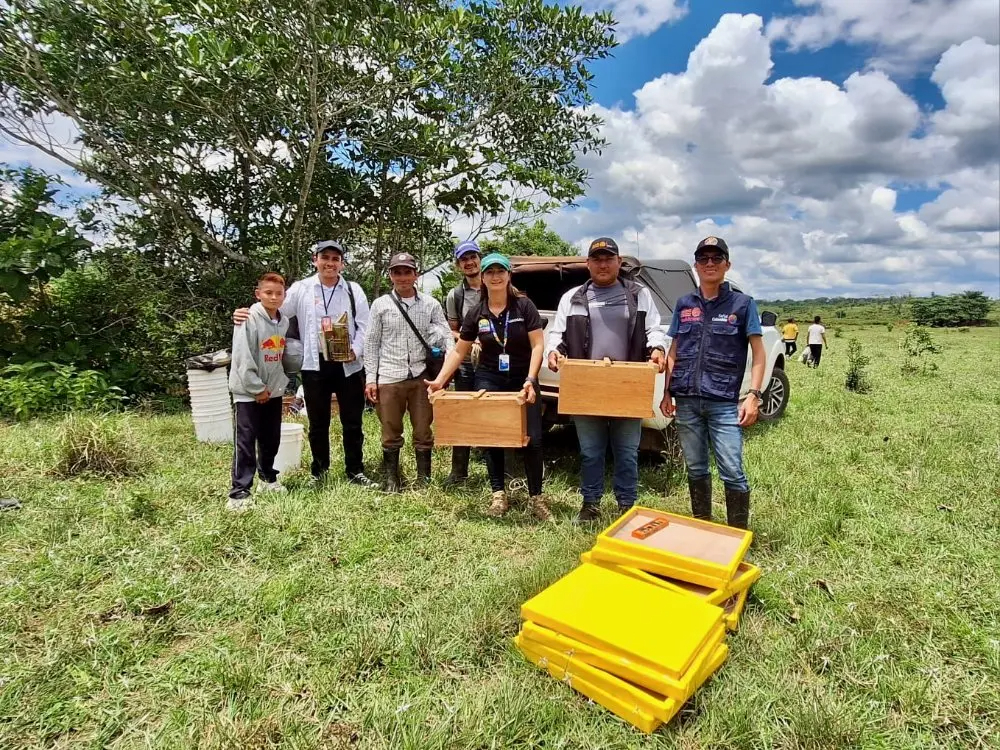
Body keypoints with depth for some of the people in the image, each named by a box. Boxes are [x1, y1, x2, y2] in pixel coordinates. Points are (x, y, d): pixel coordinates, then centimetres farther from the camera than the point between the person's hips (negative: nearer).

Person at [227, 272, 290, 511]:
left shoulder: (284, 321, 6)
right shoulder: (249, 319, -14)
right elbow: (242, 359, -17)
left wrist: (280, 383, 3)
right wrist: (257, 389, -16)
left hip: (273, 390, 6)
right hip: (248, 391, -6)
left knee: (272, 439, 14)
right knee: (246, 441, -4)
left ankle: (268, 477, 32)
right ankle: (239, 491, 1)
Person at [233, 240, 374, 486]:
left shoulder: (354, 290, 5)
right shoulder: (301, 289, 4)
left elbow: (364, 326, 1)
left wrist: (356, 351, -14)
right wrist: (246, 315, -16)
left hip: (348, 364, 0)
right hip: (315, 365, 0)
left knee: (352, 422, 7)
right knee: (318, 423, 11)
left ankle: (355, 471, 21)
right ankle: (319, 471, 27)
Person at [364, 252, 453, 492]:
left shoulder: (430, 304, 6)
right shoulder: (380, 305, 5)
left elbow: (445, 335, 3)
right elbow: (371, 344, 6)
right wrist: (371, 378, 1)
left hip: (421, 377, 0)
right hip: (389, 378, 0)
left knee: (423, 432, 8)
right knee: (391, 433, 9)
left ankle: (424, 478, 23)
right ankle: (391, 479, 24)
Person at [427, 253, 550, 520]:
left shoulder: (524, 305, -5)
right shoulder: (476, 313, 2)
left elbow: (538, 344, -8)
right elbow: (459, 351, 6)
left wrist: (530, 380, -20)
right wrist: (440, 380, -6)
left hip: (523, 380, -2)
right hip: (488, 380, 2)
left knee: (532, 439, -4)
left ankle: (536, 497, 12)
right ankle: (498, 494, 17)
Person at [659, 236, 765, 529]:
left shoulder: (742, 303, 2)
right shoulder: (684, 304, 11)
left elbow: (758, 353, 1)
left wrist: (753, 395, -8)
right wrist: (667, 392, 10)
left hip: (724, 403, -3)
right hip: (686, 401, 4)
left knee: (732, 472, -4)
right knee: (695, 470, 13)